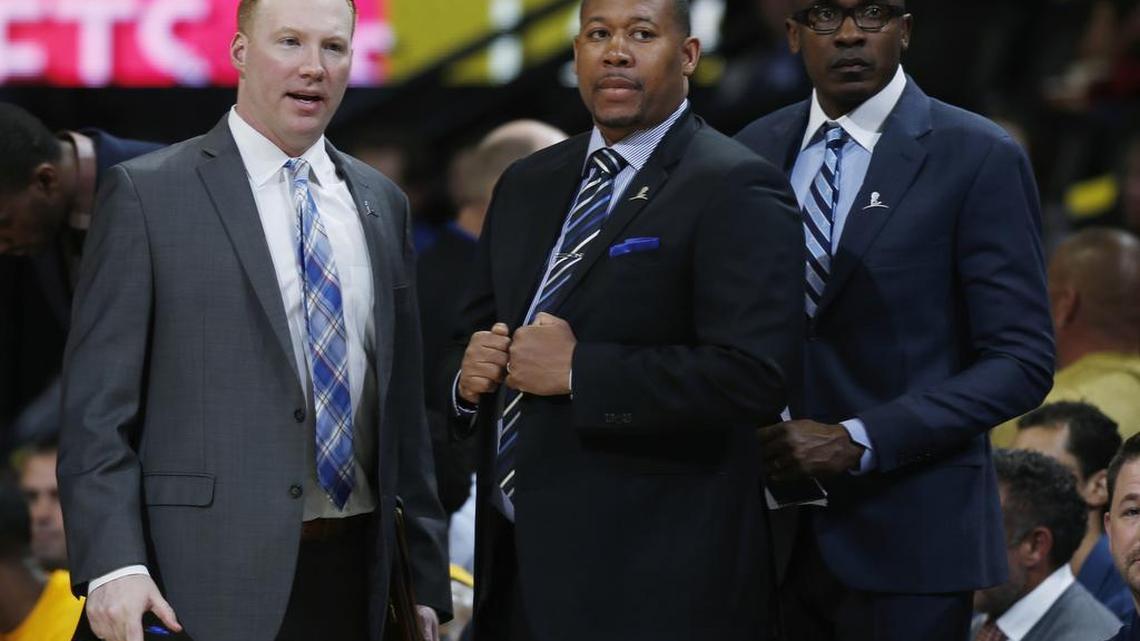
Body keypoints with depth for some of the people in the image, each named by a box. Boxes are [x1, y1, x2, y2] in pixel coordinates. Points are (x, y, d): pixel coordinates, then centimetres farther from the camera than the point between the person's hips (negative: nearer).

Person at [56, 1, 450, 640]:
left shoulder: (381, 203, 15)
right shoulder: (147, 194, -1)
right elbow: (97, 404, -5)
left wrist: (424, 581, 13)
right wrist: (113, 565, -16)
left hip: (356, 578, 5)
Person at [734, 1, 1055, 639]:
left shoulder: (980, 159, -5)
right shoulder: (757, 150, 9)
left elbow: (1020, 362, -9)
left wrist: (858, 441, -18)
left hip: (907, 533, -4)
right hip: (778, 532, 4)